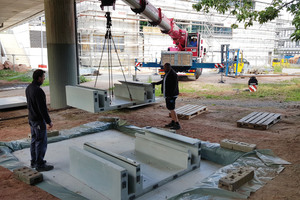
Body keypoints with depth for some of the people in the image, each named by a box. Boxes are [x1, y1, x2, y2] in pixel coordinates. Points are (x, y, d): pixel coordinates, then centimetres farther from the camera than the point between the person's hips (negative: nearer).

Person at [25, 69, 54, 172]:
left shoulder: (29, 88, 5)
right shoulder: (38, 91, -25)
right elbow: (42, 108, -24)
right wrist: (49, 121, -17)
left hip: (31, 118, 10)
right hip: (39, 120, -10)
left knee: (34, 140, 18)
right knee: (41, 142, 0)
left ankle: (34, 161, 30)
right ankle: (40, 165, 9)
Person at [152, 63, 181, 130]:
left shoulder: (173, 75, -20)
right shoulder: (168, 73, 10)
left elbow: (174, 86, -24)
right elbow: (164, 80, 28)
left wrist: (170, 95, -27)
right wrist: (156, 83, 35)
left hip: (171, 95, -10)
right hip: (167, 94, 10)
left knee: (171, 109, -9)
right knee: (170, 108, 15)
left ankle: (177, 125, -4)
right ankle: (173, 122, 25)